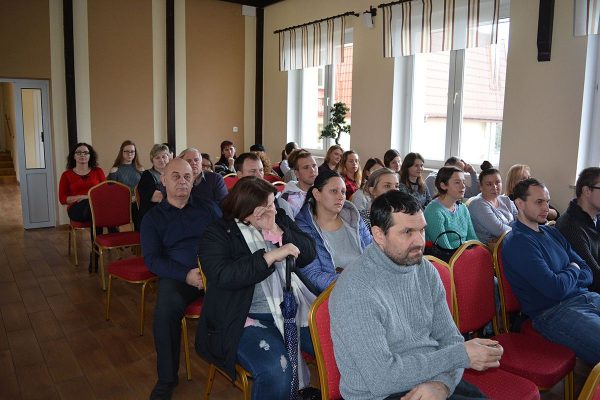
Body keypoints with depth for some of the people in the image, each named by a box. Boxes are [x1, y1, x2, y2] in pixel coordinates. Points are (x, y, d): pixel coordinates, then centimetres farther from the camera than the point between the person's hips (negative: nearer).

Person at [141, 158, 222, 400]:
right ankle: (166, 379, -10)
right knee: (165, 311, -32)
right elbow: (152, 259, 3)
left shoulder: (208, 208, 17)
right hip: (178, 276, -1)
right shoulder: (153, 218, 14)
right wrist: (186, 274, -14)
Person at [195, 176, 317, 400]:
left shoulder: (280, 220, 12)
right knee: (276, 373, -29)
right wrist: (270, 256, -19)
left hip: (293, 307, 5)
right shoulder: (218, 233, -2)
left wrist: (276, 232, -9)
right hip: (249, 317, -5)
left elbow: (308, 254, 5)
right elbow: (222, 276, -18)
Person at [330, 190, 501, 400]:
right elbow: (382, 379, -22)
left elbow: (449, 337, 4)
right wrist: (461, 355, -18)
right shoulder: (355, 292, -21)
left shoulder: (425, 270, 1)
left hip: (432, 382, 6)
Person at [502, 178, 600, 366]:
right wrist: (573, 271, 3)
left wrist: (563, 279, -6)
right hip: (553, 313, -9)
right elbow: (555, 289, -18)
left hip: (584, 296, 9)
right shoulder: (517, 242, -11)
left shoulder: (552, 232, 17)